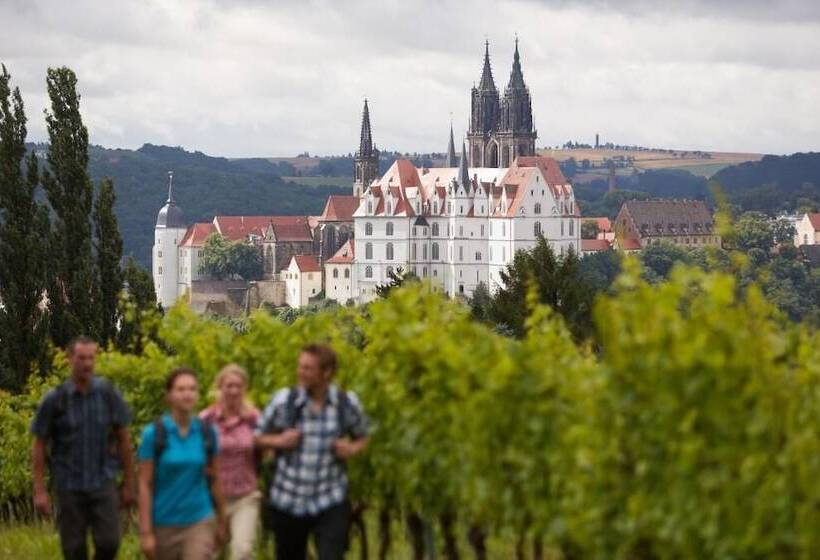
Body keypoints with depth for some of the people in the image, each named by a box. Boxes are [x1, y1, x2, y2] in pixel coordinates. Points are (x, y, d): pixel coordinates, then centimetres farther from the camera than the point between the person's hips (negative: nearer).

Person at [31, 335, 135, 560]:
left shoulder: (108, 394, -3)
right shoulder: (54, 400, -7)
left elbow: (123, 439, 5)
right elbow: (39, 446, -1)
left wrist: (129, 484, 6)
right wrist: (40, 491, -6)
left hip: (103, 483, 1)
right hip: (69, 487, -1)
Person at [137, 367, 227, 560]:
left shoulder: (207, 432, -1)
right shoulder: (154, 434, -9)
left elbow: (214, 479, 9)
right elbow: (145, 485, -8)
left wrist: (221, 522, 15)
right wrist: (146, 532, -12)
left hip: (199, 523, 1)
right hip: (164, 524, -1)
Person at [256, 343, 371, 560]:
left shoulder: (347, 404, -3)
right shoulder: (283, 400, -4)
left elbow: (362, 439, 14)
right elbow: (257, 436, 7)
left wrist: (352, 449, -8)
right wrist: (278, 441, -14)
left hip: (330, 503, -1)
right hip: (288, 502, 1)